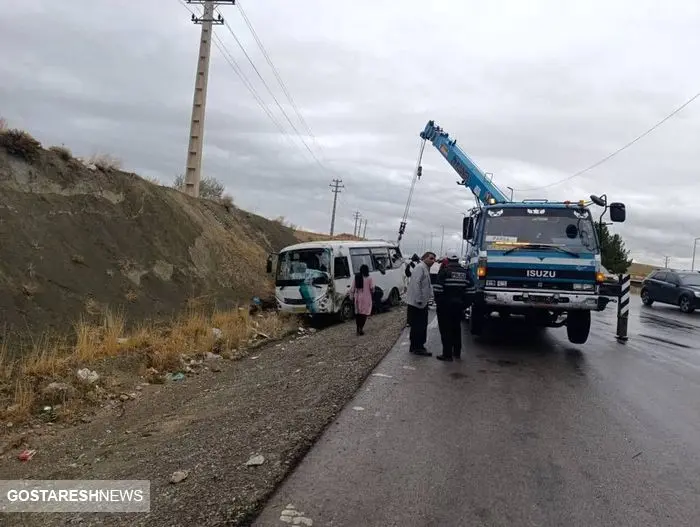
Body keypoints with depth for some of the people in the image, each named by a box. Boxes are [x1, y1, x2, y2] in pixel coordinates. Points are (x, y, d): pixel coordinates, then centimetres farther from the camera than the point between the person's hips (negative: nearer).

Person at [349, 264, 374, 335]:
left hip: (357, 297, 4)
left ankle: (358, 328, 20)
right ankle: (361, 328, -11)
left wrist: (351, 296, 10)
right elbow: (372, 288, -5)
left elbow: (352, 288, 2)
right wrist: (372, 292, 17)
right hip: (366, 298, -4)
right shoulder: (369, 278, -10)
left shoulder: (356, 277, 1)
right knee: (364, 313, 1)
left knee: (358, 313, 15)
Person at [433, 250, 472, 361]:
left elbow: (438, 288, -15)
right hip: (459, 305, 6)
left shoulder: (444, 270, -11)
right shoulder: (465, 271, 6)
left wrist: (437, 301, -5)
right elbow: (469, 287, 8)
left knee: (446, 330, -1)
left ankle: (447, 354, -2)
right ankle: (457, 352, 24)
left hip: (446, 305, -5)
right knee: (456, 328, 17)